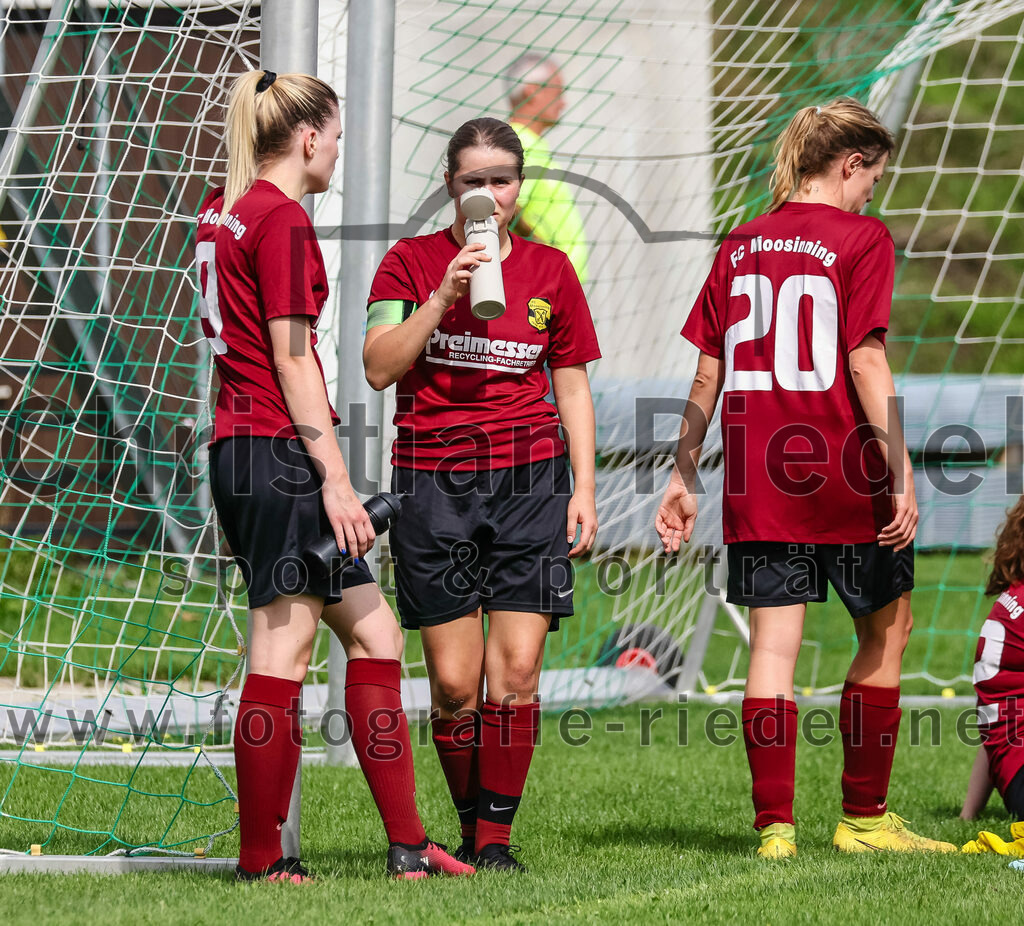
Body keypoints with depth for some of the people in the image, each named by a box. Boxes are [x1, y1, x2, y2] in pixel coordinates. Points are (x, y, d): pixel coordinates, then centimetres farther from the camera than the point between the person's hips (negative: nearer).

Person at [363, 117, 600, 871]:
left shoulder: (549, 271, 9)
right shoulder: (412, 262, 4)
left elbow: (572, 385, 13)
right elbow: (379, 368, -6)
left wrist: (584, 488, 5)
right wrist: (444, 296, -15)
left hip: (529, 476, 1)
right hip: (434, 479, -1)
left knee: (516, 672, -8)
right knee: (453, 682, -2)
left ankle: (497, 837, -1)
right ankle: (469, 825, 15)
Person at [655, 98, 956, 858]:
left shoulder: (741, 245, 10)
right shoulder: (861, 239, -5)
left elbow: (708, 374, 10)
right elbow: (865, 361, -13)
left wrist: (683, 478, 14)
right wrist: (900, 469, -13)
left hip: (757, 477, 4)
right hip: (843, 474, -4)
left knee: (774, 643, 4)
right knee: (887, 630, 12)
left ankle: (774, 825, -1)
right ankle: (864, 817, 15)